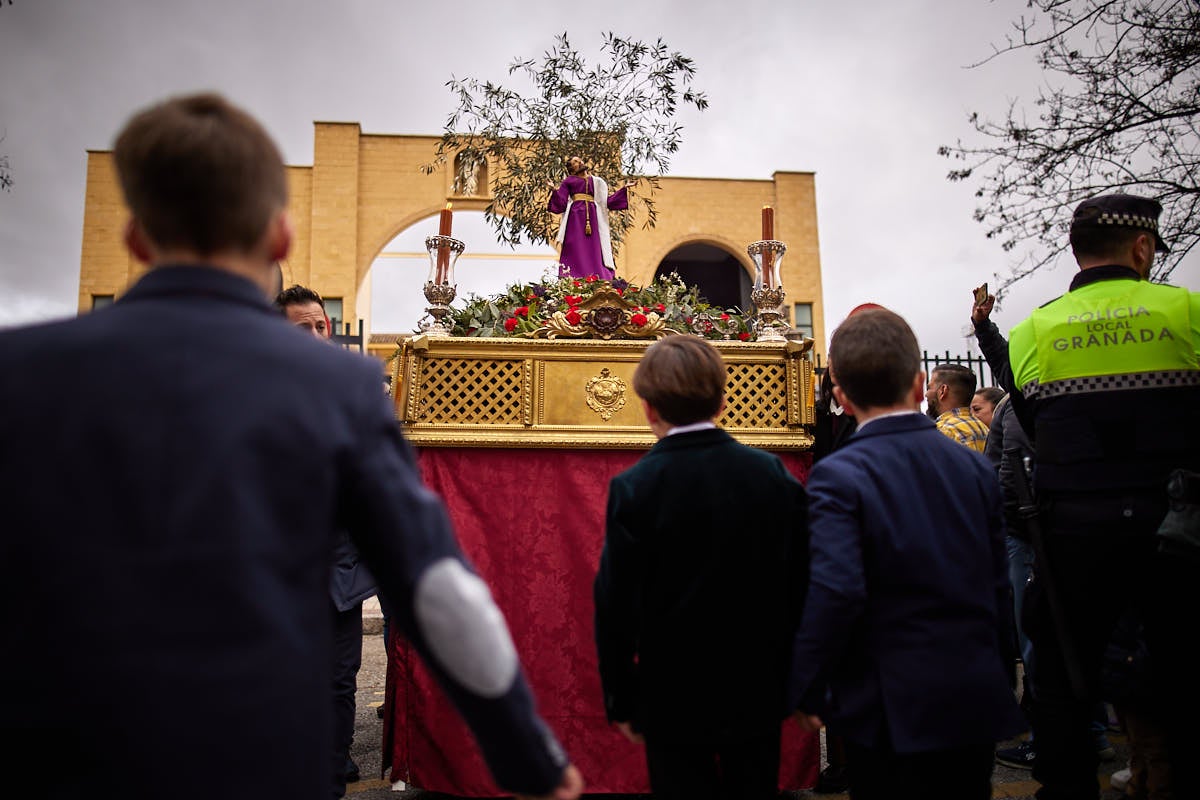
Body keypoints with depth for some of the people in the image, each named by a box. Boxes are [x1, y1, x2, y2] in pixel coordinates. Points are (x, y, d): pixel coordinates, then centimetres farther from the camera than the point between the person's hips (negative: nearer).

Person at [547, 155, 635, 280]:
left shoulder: (596, 181, 22)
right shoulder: (568, 181, 14)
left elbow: (607, 201, 16)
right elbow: (561, 204, 5)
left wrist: (624, 188, 14)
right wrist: (555, 190, -11)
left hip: (593, 219, 2)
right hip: (575, 218, -2)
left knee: (594, 255, -6)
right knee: (575, 254, -10)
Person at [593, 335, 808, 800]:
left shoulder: (634, 488, -15)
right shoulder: (774, 474, -7)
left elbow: (616, 606, -12)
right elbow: (799, 583, -1)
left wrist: (620, 701, 0)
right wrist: (794, 679, 11)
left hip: (676, 696, -3)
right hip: (759, 690, 3)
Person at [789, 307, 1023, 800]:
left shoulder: (839, 476, -14)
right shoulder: (974, 466, 3)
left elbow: (835, 592, -24)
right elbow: (997, 586, 6)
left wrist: (804, 691, -12)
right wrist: (995, 670, 18)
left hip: (892, 711, -5)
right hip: (977, 703, 5)